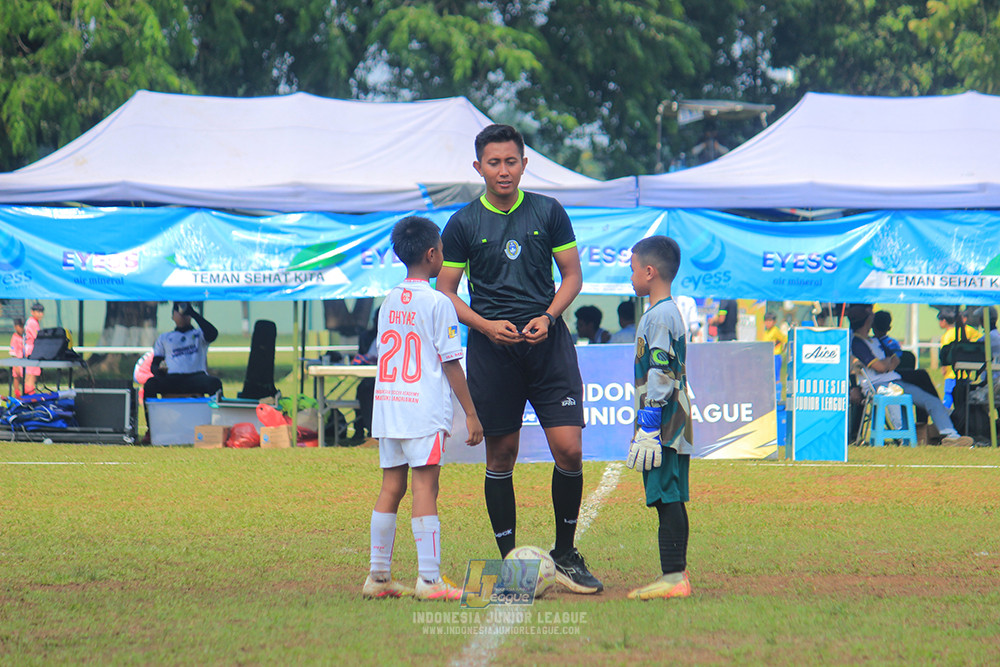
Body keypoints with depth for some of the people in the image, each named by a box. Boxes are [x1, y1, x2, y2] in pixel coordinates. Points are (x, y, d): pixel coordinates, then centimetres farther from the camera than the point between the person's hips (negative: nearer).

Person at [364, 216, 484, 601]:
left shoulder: (389, 302, 11)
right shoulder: (437, 304, -9)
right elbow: (450, 363, -10)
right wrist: (471, 414, -5)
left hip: (387, 406, 7)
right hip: (424, 409, -7)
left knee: (391, 488, 11)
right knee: (425, 488, -7)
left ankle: (378, 576, 13)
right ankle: (429, 579, -8)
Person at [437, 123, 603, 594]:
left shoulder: (548, 213, 6)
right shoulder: (463, 224, 3)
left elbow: (572, 275, 10)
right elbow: (445, 292, 6)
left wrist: (548, 317, -7)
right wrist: (486, 325, -10)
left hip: (547, 342, 1)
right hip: (491, 348, 0)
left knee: (569, 449, -8)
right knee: (501, 455, 2)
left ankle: (565, 555, 8)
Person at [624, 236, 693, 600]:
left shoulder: (659, 316, -13)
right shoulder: (669, 312, 18)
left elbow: (661, 375, -18)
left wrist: (649, 429, -20)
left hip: (664, 429, -10)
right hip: (673, 428, 10)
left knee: (667, 498, -11)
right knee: (670, 499, 11)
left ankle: (673, 577, -14)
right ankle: (676, 574, 13)